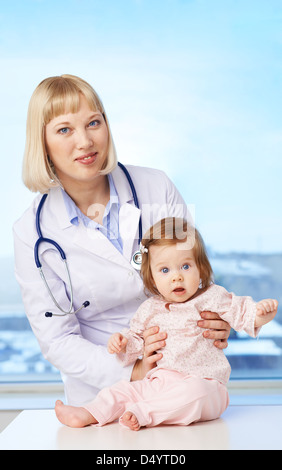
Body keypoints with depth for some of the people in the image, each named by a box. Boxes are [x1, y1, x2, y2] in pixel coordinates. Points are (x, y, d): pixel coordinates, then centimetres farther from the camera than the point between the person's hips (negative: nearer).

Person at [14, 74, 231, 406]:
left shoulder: (156, 187, -2)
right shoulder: (32, 233, -6)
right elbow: (56, 339, -5)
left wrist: (215, 325, -13)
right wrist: (133, 373, -19)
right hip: (100, 389, 0)